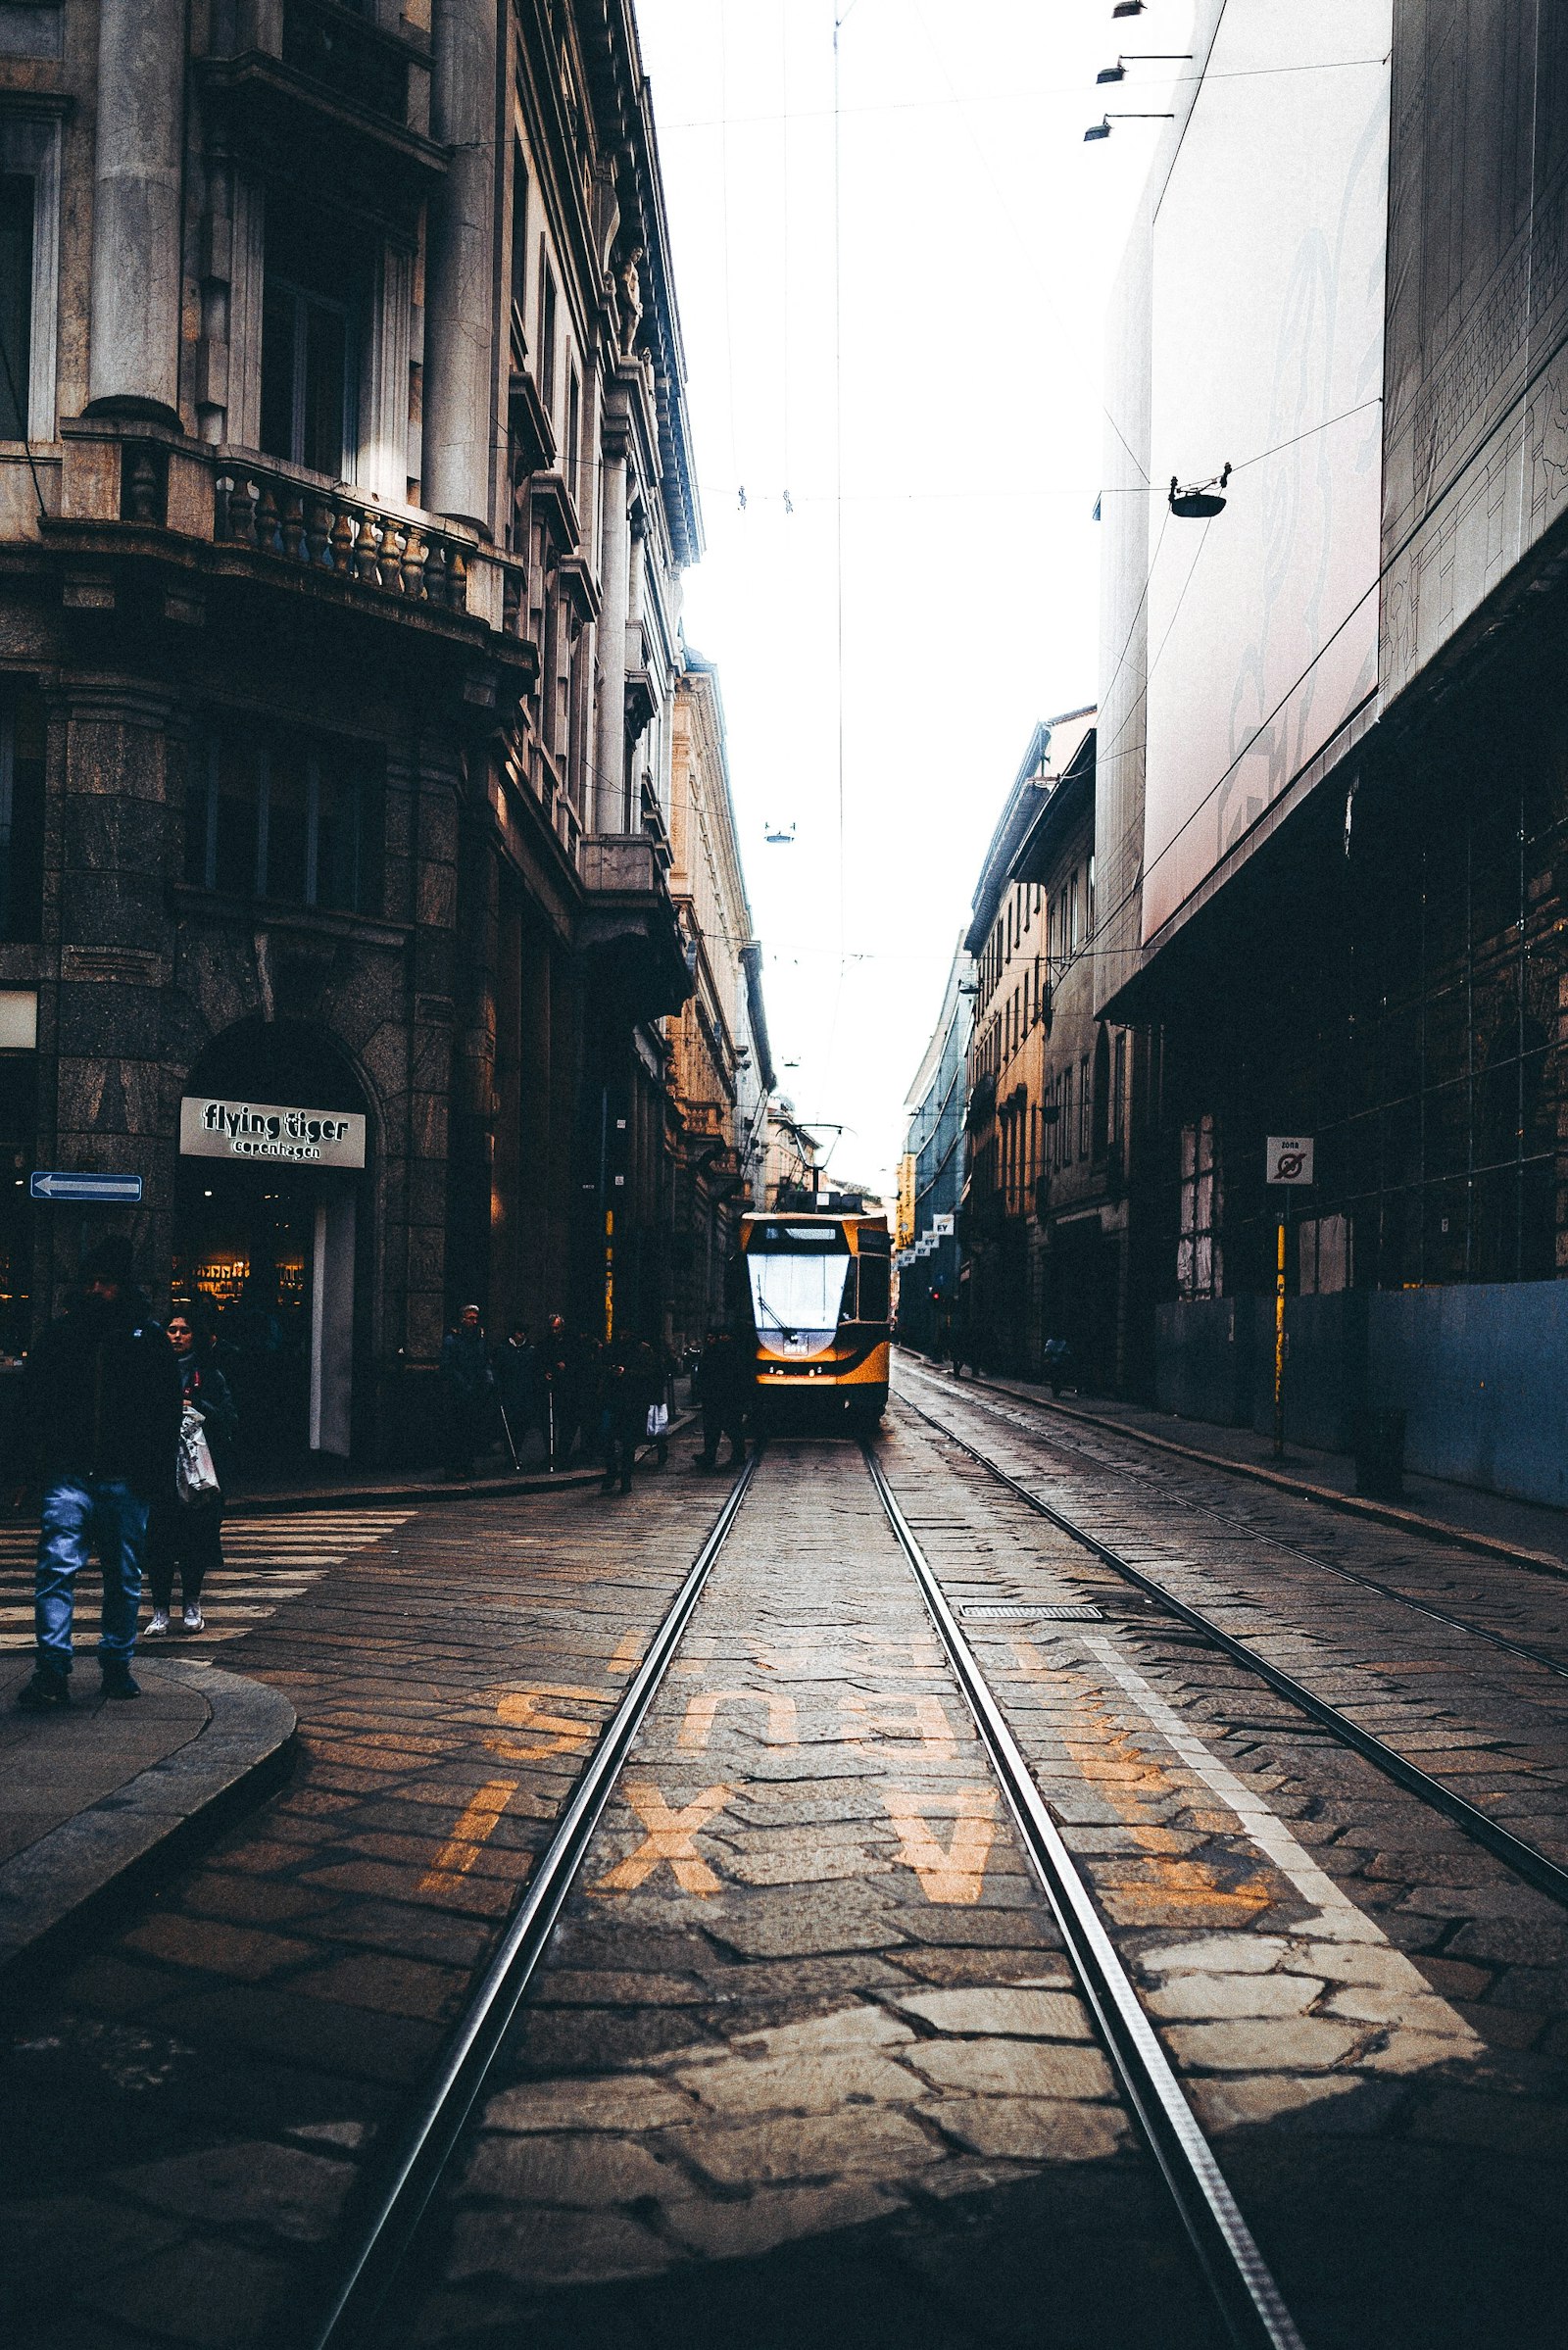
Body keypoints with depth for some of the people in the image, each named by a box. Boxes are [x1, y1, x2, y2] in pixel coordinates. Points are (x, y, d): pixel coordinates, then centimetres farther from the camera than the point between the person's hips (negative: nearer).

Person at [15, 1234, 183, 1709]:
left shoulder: (148, 1339, 5)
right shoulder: (60, 1335, 7)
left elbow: (168, 1409, 6)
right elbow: (37, 1399, 11)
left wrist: (151, 1471, -2)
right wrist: (48, 1457, -2)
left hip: (126, 1481, 0)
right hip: (70, 1476, 0)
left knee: (124, 1579, 8)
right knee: (56, 1568, -12)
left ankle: (117, 1665, 19)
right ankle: (53, 1670, -13)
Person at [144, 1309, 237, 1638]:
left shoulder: (209, 1374, 8)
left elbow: (229, 1419, 2)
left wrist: (195, 1407, -10)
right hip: (159, 1467, 0)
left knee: (196, 1536, 1)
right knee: (158, 1537, -3)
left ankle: (192, 1605, 16)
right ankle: (160, 1610, 3)